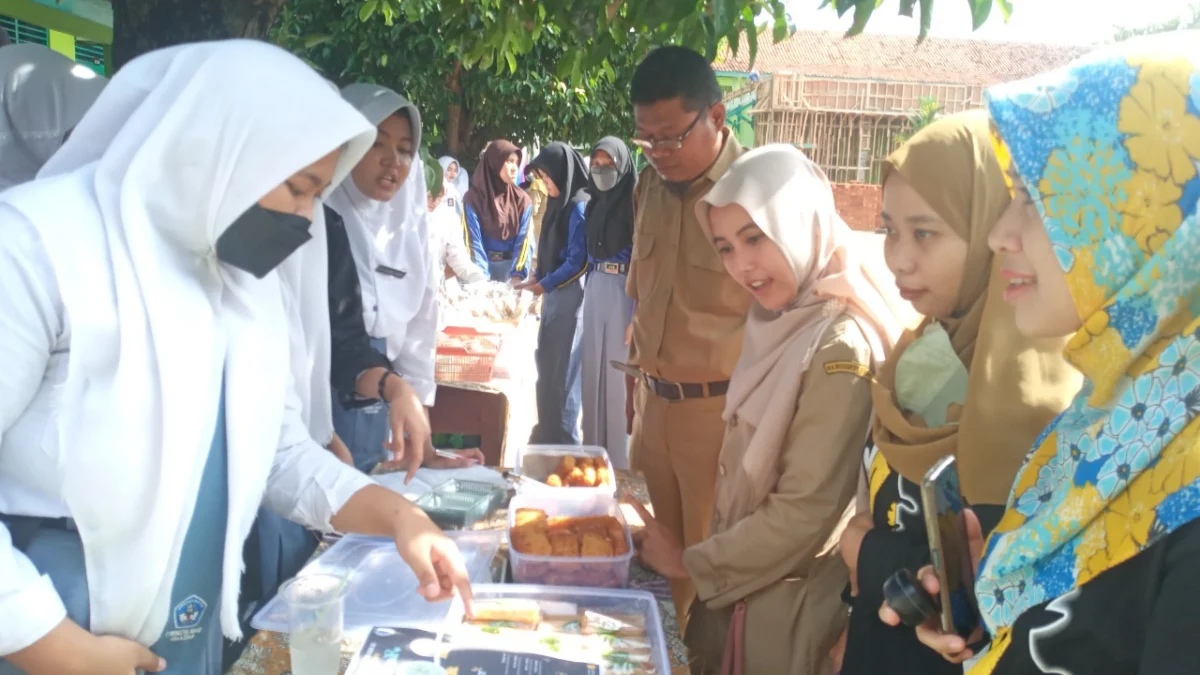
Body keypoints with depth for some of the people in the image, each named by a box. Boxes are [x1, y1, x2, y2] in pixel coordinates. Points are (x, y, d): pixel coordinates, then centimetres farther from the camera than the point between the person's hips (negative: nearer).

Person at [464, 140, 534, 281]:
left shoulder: (522, 199, 1)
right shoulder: (473, 198, -6)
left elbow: (523, 240, -5)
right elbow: (473, 241, -9)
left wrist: (517, 275, -17)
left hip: (512, 268, 2)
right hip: (484, 265, -2)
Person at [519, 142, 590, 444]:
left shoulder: (579, 206, -14)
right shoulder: (558, 203, 12)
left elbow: (578, 262, -15)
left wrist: (544, 285, -10)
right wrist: (537, 278, 3)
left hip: (570, 295, -8)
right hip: (554, 293, 8)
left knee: (563, 368, -2)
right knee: (547, 365, 11)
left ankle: (563, 440, 8)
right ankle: (547, 434, 21)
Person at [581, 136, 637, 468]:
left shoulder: (635, 201, -11)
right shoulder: (594, 203, 13)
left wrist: (638, 314, -22)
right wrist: (589, 288, 15)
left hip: (625, 291, -7)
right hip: (595, 288, 7)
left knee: (619, 369, -3)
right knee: (593, 367, 10)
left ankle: (620, 455, 7)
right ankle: (593, 448, 20)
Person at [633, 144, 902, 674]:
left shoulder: (840, 349, -23)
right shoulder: (779, 325, 4)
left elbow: (805, 512, -23)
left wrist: (691, 563, -12)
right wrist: (713, 561, 3)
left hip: (789, 605, -7)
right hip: (738, 585, 8)